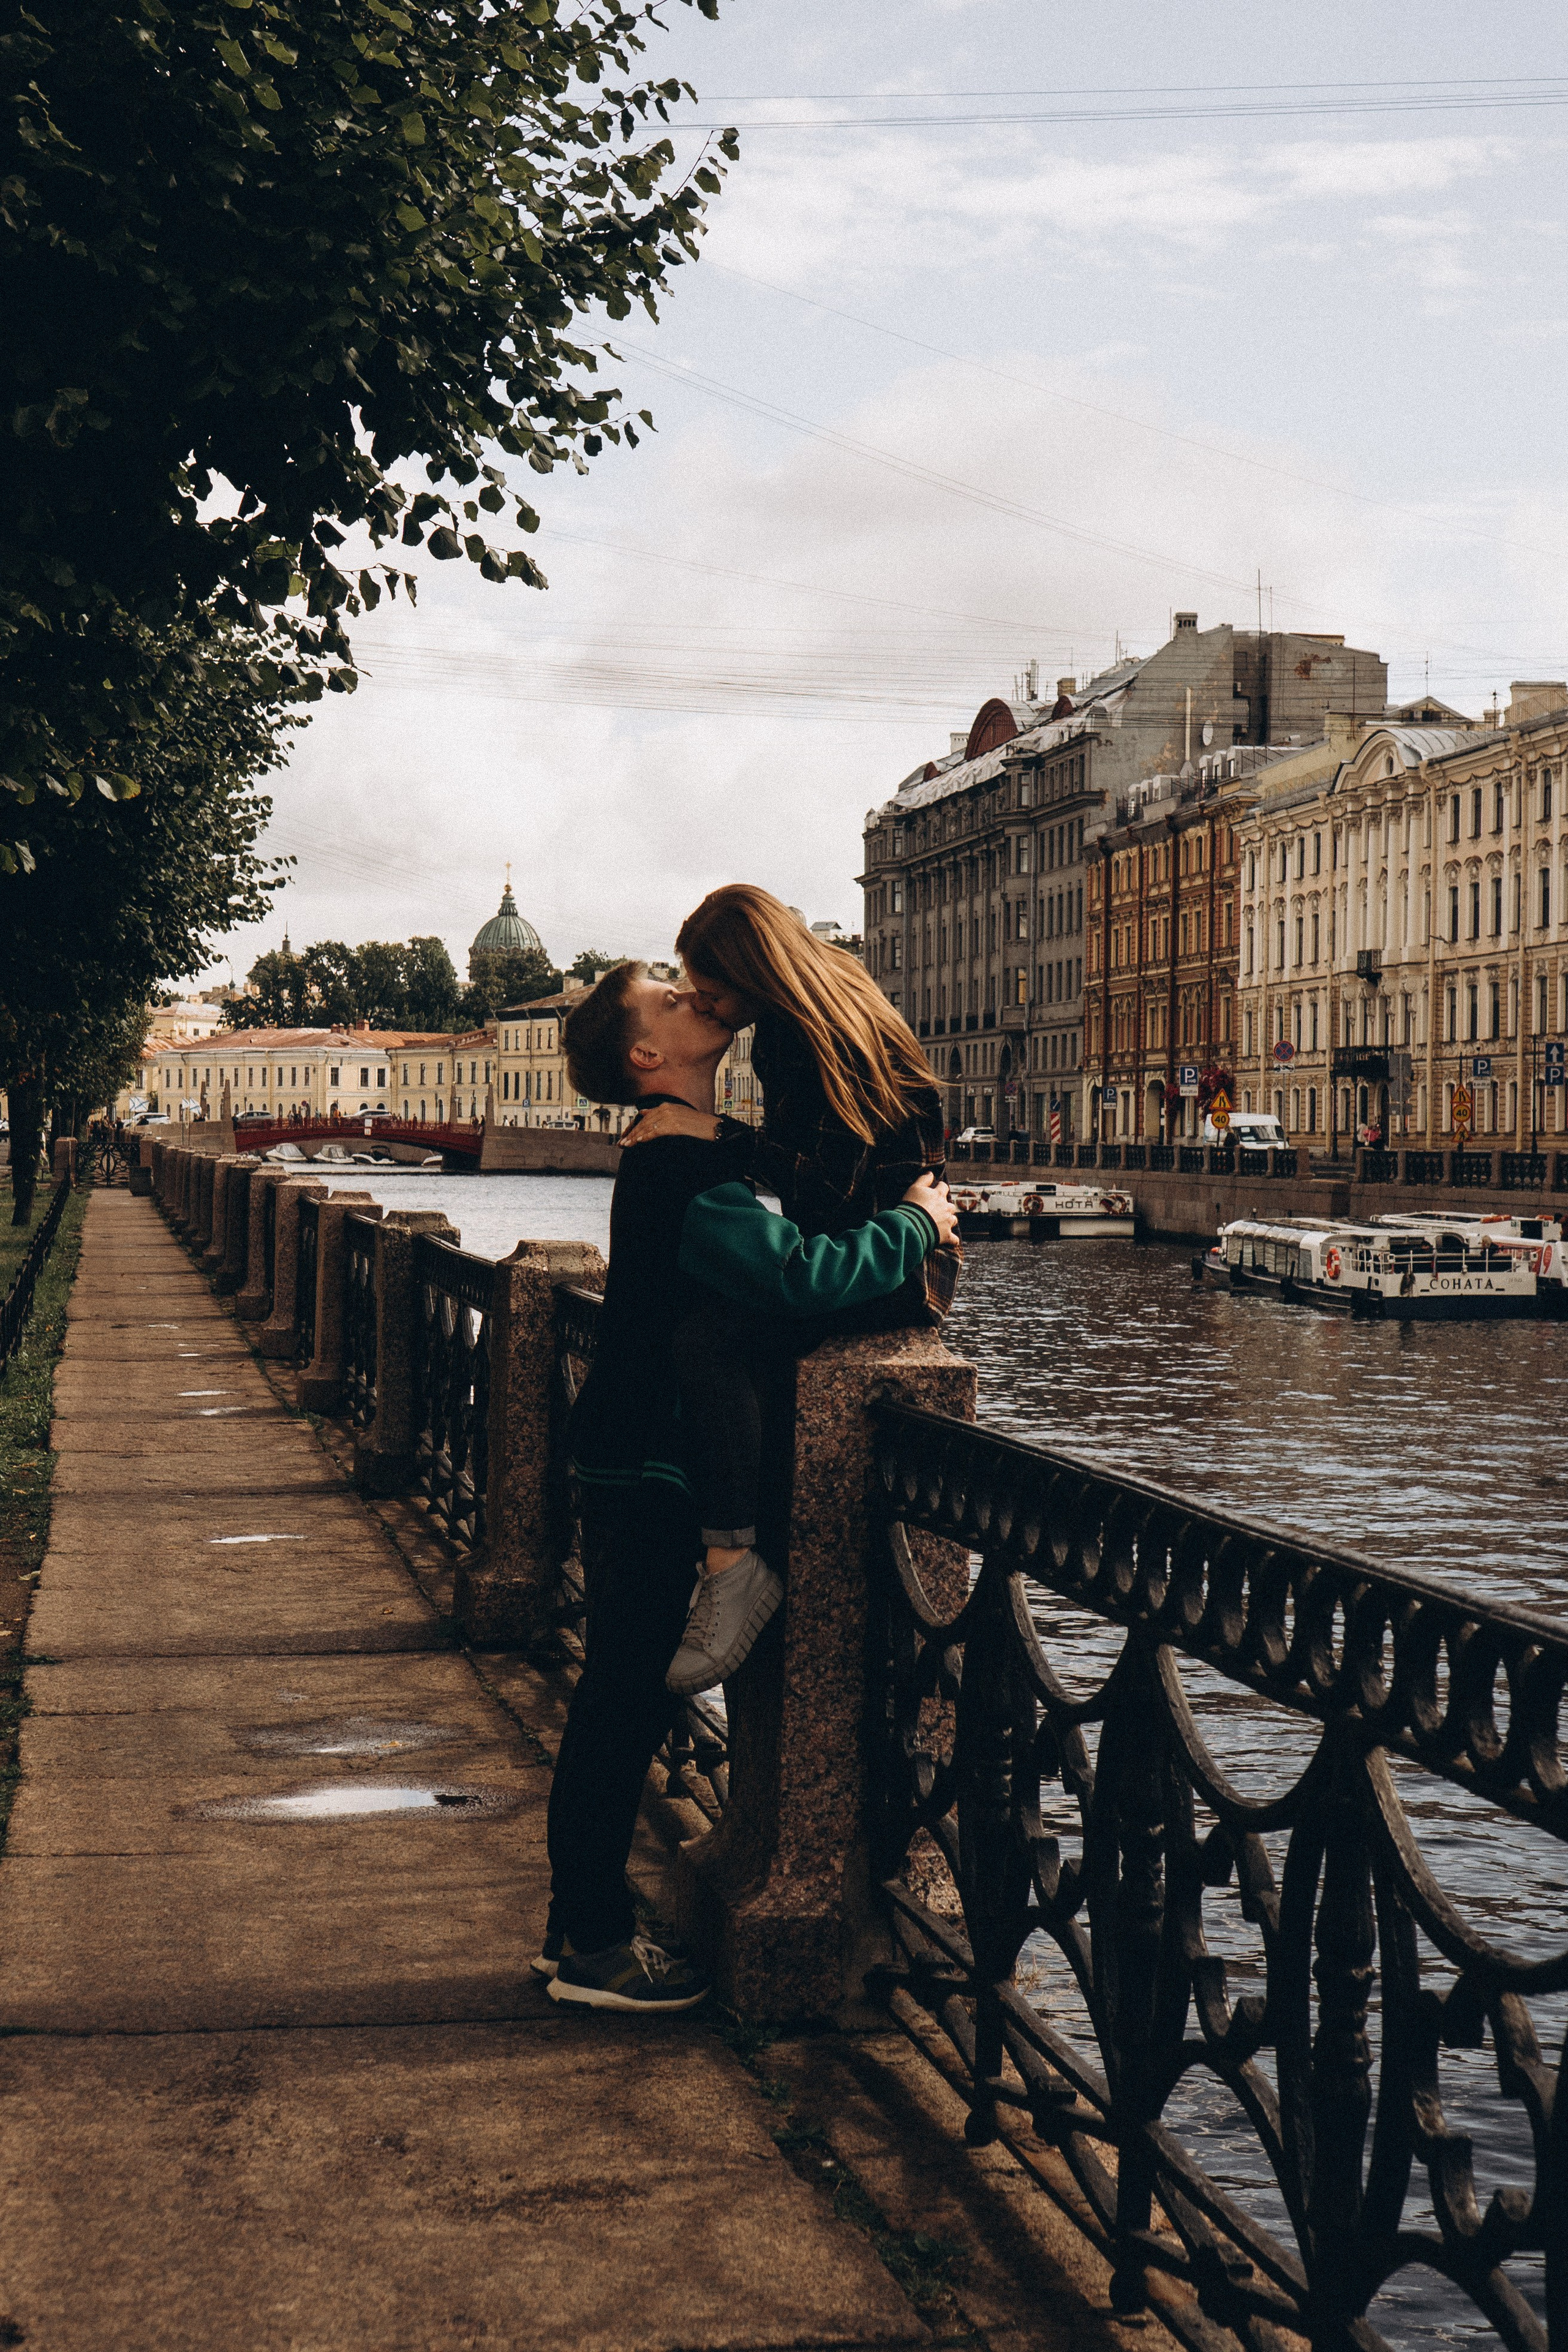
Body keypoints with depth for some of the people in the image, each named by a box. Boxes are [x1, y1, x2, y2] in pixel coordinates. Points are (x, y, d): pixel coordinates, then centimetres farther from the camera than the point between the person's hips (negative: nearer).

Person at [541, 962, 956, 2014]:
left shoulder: (685, 1159, 15)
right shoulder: (683, 1174, -19)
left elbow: (766, 1252, 20)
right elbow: (793, 1273, -31)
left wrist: (901, 1226, 7)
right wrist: (913, 1227, -18)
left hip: (634, 1462, 10)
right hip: (647, 1467, -10)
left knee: (619, 1697, 15)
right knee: (627, 1700, -3)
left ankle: (580, 1923, 24)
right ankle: (594, 1945, 5)